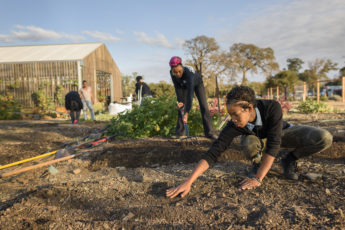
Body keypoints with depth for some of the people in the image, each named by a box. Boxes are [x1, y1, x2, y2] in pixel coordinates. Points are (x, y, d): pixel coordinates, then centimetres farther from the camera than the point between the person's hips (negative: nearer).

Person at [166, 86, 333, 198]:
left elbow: (273, 144, -42)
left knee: (324, 139, -26)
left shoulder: (272, 107, -41)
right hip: (259, 138, 0)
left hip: (281, 132, 0)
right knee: (249, 144, -38)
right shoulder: (233, 126, -35)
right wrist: (188, 182, -48)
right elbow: (212, 153, -40)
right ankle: (258, 162, -3)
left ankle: (289, 160, -1)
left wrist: (257, 179, -45)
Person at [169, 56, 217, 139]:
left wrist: (187, 112, -58)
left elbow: (190, 93, -52)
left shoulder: (188, 72, -45)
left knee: (204, 106, -11)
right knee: (181, 107, -5)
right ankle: (180, 133, 3)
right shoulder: (172, 73, -30)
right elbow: (177, 87, -17)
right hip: (184, 85, 4)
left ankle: (209, 133, -5)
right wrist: (180, 101, -29)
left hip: (197, 83, -4)